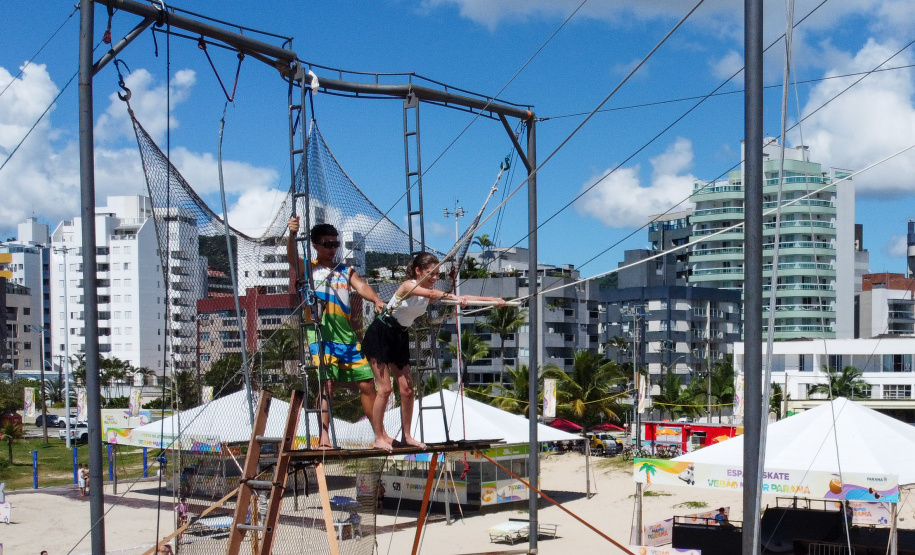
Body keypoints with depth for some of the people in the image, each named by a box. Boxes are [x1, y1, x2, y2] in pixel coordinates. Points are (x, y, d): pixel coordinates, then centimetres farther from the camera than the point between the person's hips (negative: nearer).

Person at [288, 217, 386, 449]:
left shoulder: (346, 271, 16)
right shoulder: (308, 269, 7)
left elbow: (361, 286, 0)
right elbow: (292, 257, -13)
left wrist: (376, 300, -22)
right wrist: (292, 234, -33)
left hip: (348, 337, 4)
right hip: (321, 336, -4)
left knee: (366, 384, 6)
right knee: (326, 384, -14)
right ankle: (324, 437, -13)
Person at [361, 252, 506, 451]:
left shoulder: (431, 293, -2)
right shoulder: (408, 286, -20)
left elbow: (463, 298, -11)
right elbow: (430, 293, -41)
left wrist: (492, 299, -20)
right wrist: (453, 297, -57)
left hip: (399, 338, 7)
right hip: (380, 335, -7)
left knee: (407, 389, 3)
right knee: (384, 388, -9)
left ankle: (407, 436, 12)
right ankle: (379, 437, -2)